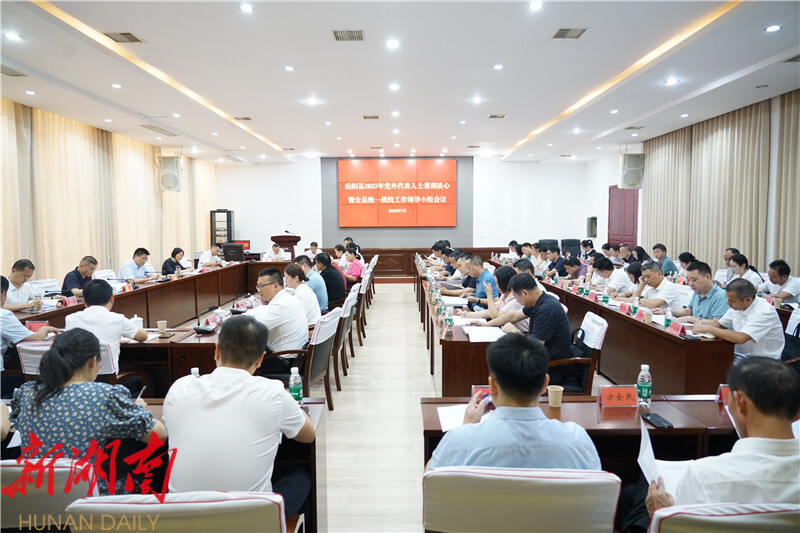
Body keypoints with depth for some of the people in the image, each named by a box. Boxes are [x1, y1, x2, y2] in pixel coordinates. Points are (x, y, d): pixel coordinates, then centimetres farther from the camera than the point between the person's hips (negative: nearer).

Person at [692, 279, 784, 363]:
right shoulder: (737, 306, 2)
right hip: (740, 354, 7)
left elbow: (740, 338, -32)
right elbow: (719, 323, 18)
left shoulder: (765, 312, -22)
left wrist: (708, 328, -25)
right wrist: (700, 322, -3)